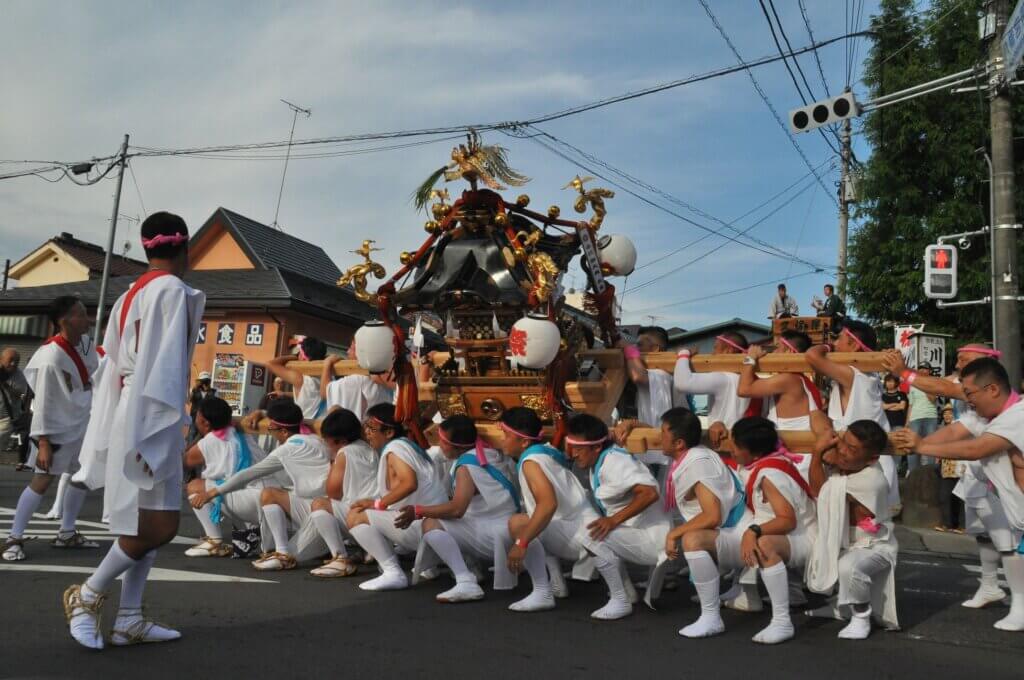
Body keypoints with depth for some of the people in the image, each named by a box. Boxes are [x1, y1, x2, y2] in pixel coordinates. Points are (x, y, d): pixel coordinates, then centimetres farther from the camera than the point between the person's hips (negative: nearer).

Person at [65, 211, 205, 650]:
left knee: (147, 523, 11)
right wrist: (161, 429, -19)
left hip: (129, 415, 9)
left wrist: (106, 438, 17)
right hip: (150, 418, -9)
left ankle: (129, 619, 13)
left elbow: (114, 365, 15)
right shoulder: (172, 289, -9)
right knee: (157, 525, -2)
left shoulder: (130, 295, 15)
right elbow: (164, 364, -18)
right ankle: (86, 596, 11)